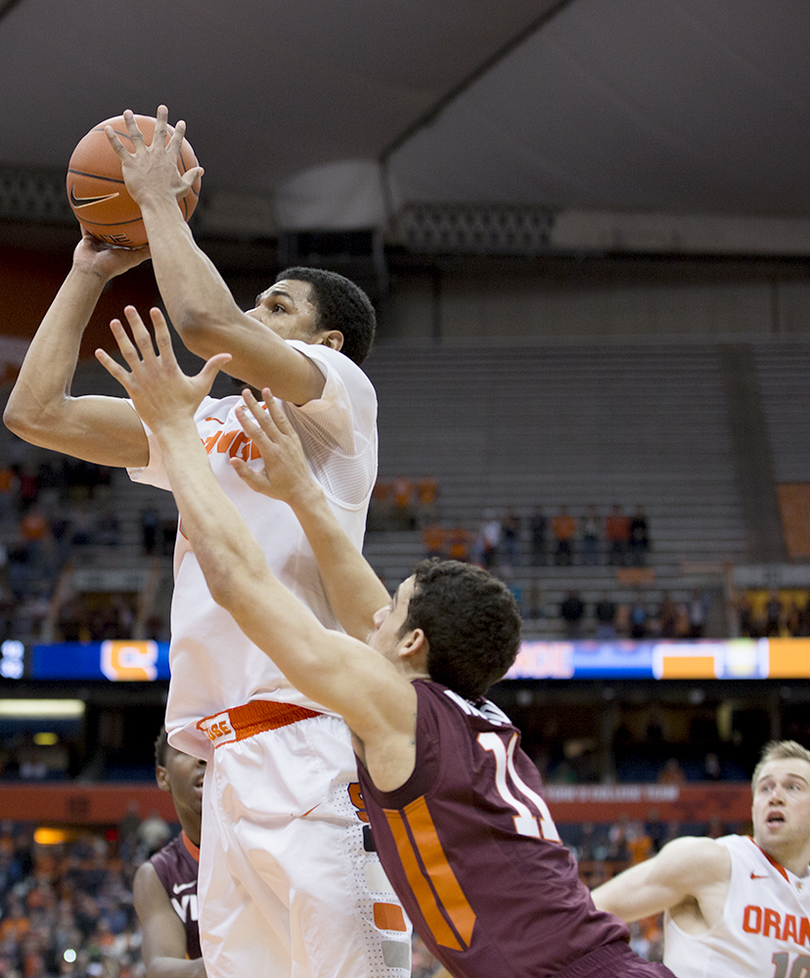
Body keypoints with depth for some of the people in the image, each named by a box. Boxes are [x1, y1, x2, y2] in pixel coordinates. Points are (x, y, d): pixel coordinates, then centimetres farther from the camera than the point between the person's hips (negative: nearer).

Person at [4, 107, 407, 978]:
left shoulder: (339, 390, 3)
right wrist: (91, 271, 22)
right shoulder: (203, 425, 26)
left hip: (309, 750, -8)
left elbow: (204, 319, -15)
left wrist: (158, 200, -1)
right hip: (233, 758, 8)